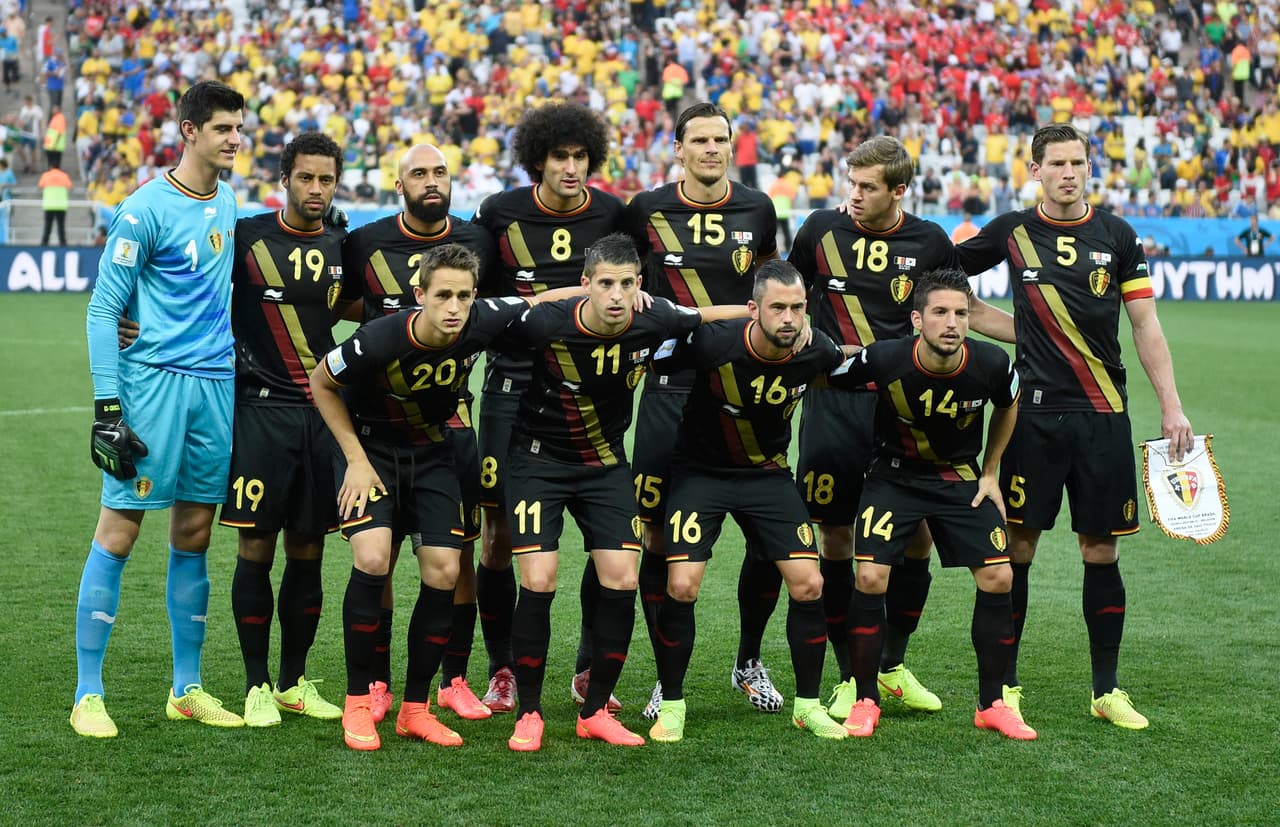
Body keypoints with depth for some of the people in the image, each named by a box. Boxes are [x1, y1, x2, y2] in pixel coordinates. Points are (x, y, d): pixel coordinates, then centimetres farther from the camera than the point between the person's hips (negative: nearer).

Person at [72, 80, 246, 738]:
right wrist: (107, 406, -14)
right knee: (117, 533, -4)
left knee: (193, 536, 10)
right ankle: (88, 694, 1)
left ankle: (186, 689, 18)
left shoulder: (228, 201, 11)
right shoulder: (145, 210, -9)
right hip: (154, 380, -6)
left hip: (217, 382, 6)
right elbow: (103, 309, -8)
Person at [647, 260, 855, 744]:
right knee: (681, 585, -15)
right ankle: (671, 705, 4)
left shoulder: (815, 351, -16)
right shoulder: (713, 342, -27)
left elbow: (850, 365, 10)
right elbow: (646, 361, -12)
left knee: (808, 584, -6)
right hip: (701, 471, -3)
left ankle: (807, 705, 12)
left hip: (768, 474, 3)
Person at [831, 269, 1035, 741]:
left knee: (998, 577, -7)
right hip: (894, 474, -2)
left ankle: (991, 705, 8)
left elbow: (1008, 406, 5)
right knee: (870, 578, -16)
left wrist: (990, 472, 6)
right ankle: (866, 702, 1)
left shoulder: (991, 365, -20)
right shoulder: (884, 360, -26)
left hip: (960, 478, 2)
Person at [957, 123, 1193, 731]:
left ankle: (1106, 690, 14)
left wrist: (1170, 405, 1)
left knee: (1101, 551, 4)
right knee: (1017, 548, 0)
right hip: (1034, 412, -1)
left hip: (1103, 417, 1)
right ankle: (1005, 684, 11)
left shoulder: (1116, 236, 6)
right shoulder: (1011, 231, 3)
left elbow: (1145, 323, 6)